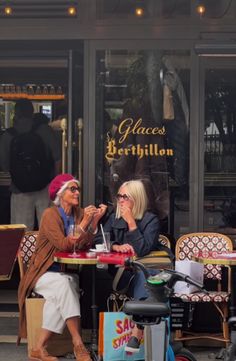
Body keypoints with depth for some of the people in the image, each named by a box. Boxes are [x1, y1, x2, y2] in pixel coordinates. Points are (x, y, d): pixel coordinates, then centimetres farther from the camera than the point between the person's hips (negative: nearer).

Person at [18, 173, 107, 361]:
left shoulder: (78, 213, 8)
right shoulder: (50, 214, -8)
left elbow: (84, 245, -3)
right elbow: (64, 244, -21)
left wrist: (95, 220, -12)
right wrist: (84, 222, -21)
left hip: (67, 273, 4)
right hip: (45, 273, -4)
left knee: (61, 296, -29)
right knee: (63, 284, -35)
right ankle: (78, 344, -36)